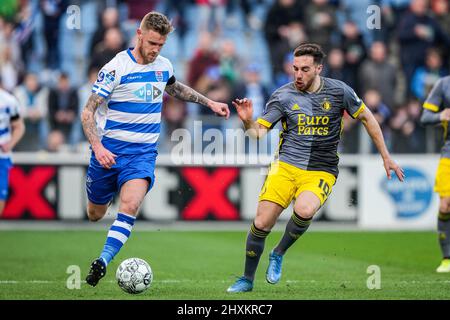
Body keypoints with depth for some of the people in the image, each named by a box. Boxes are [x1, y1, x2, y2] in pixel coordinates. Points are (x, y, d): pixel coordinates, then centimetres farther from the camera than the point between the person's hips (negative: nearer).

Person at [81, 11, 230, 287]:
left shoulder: (164, 65, 5)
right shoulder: (116, 68, -11)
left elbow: (174, 87, 32)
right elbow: (88, 112, -12)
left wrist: (209, 102, 30)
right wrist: (97, 147, -25)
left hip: (144, 153, 2)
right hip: (109, 151, -2)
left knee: (130, 205, -24)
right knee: (95, 214, 8)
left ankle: (103, 261, -27)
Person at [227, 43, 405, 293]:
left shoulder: (338, 91, -2)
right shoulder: (283, 96, -2)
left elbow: (367, 118, 11)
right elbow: (258, 133, -3)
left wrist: (386, 157, 13)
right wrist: (247, 121, -27)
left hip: (321, 172, -1)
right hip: (286, 166, 1)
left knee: (304, 210, -32)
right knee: (261, 223, -10)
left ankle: (279, 254, -4)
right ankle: (247, 279, 13)